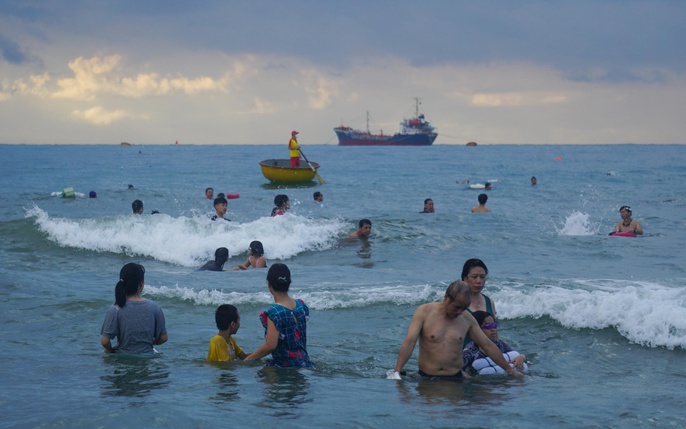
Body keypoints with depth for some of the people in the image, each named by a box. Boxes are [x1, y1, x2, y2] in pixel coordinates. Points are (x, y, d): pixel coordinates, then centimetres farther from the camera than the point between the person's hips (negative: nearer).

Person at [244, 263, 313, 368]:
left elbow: (271, 345, -18)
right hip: (304, 363, 7)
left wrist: (250, 358, -5)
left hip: (285, 365, -7)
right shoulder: (302, 305, 5)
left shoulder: (274, 312, -17)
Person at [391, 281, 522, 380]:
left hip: (455, 378, 2)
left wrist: (511, 371, 19)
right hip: (426, 378, -1)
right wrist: (396, 371, -21)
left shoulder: (467, 318, 8)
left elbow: (488, 346, 16)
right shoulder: (424, 312, -3)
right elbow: (409, 342, -10)